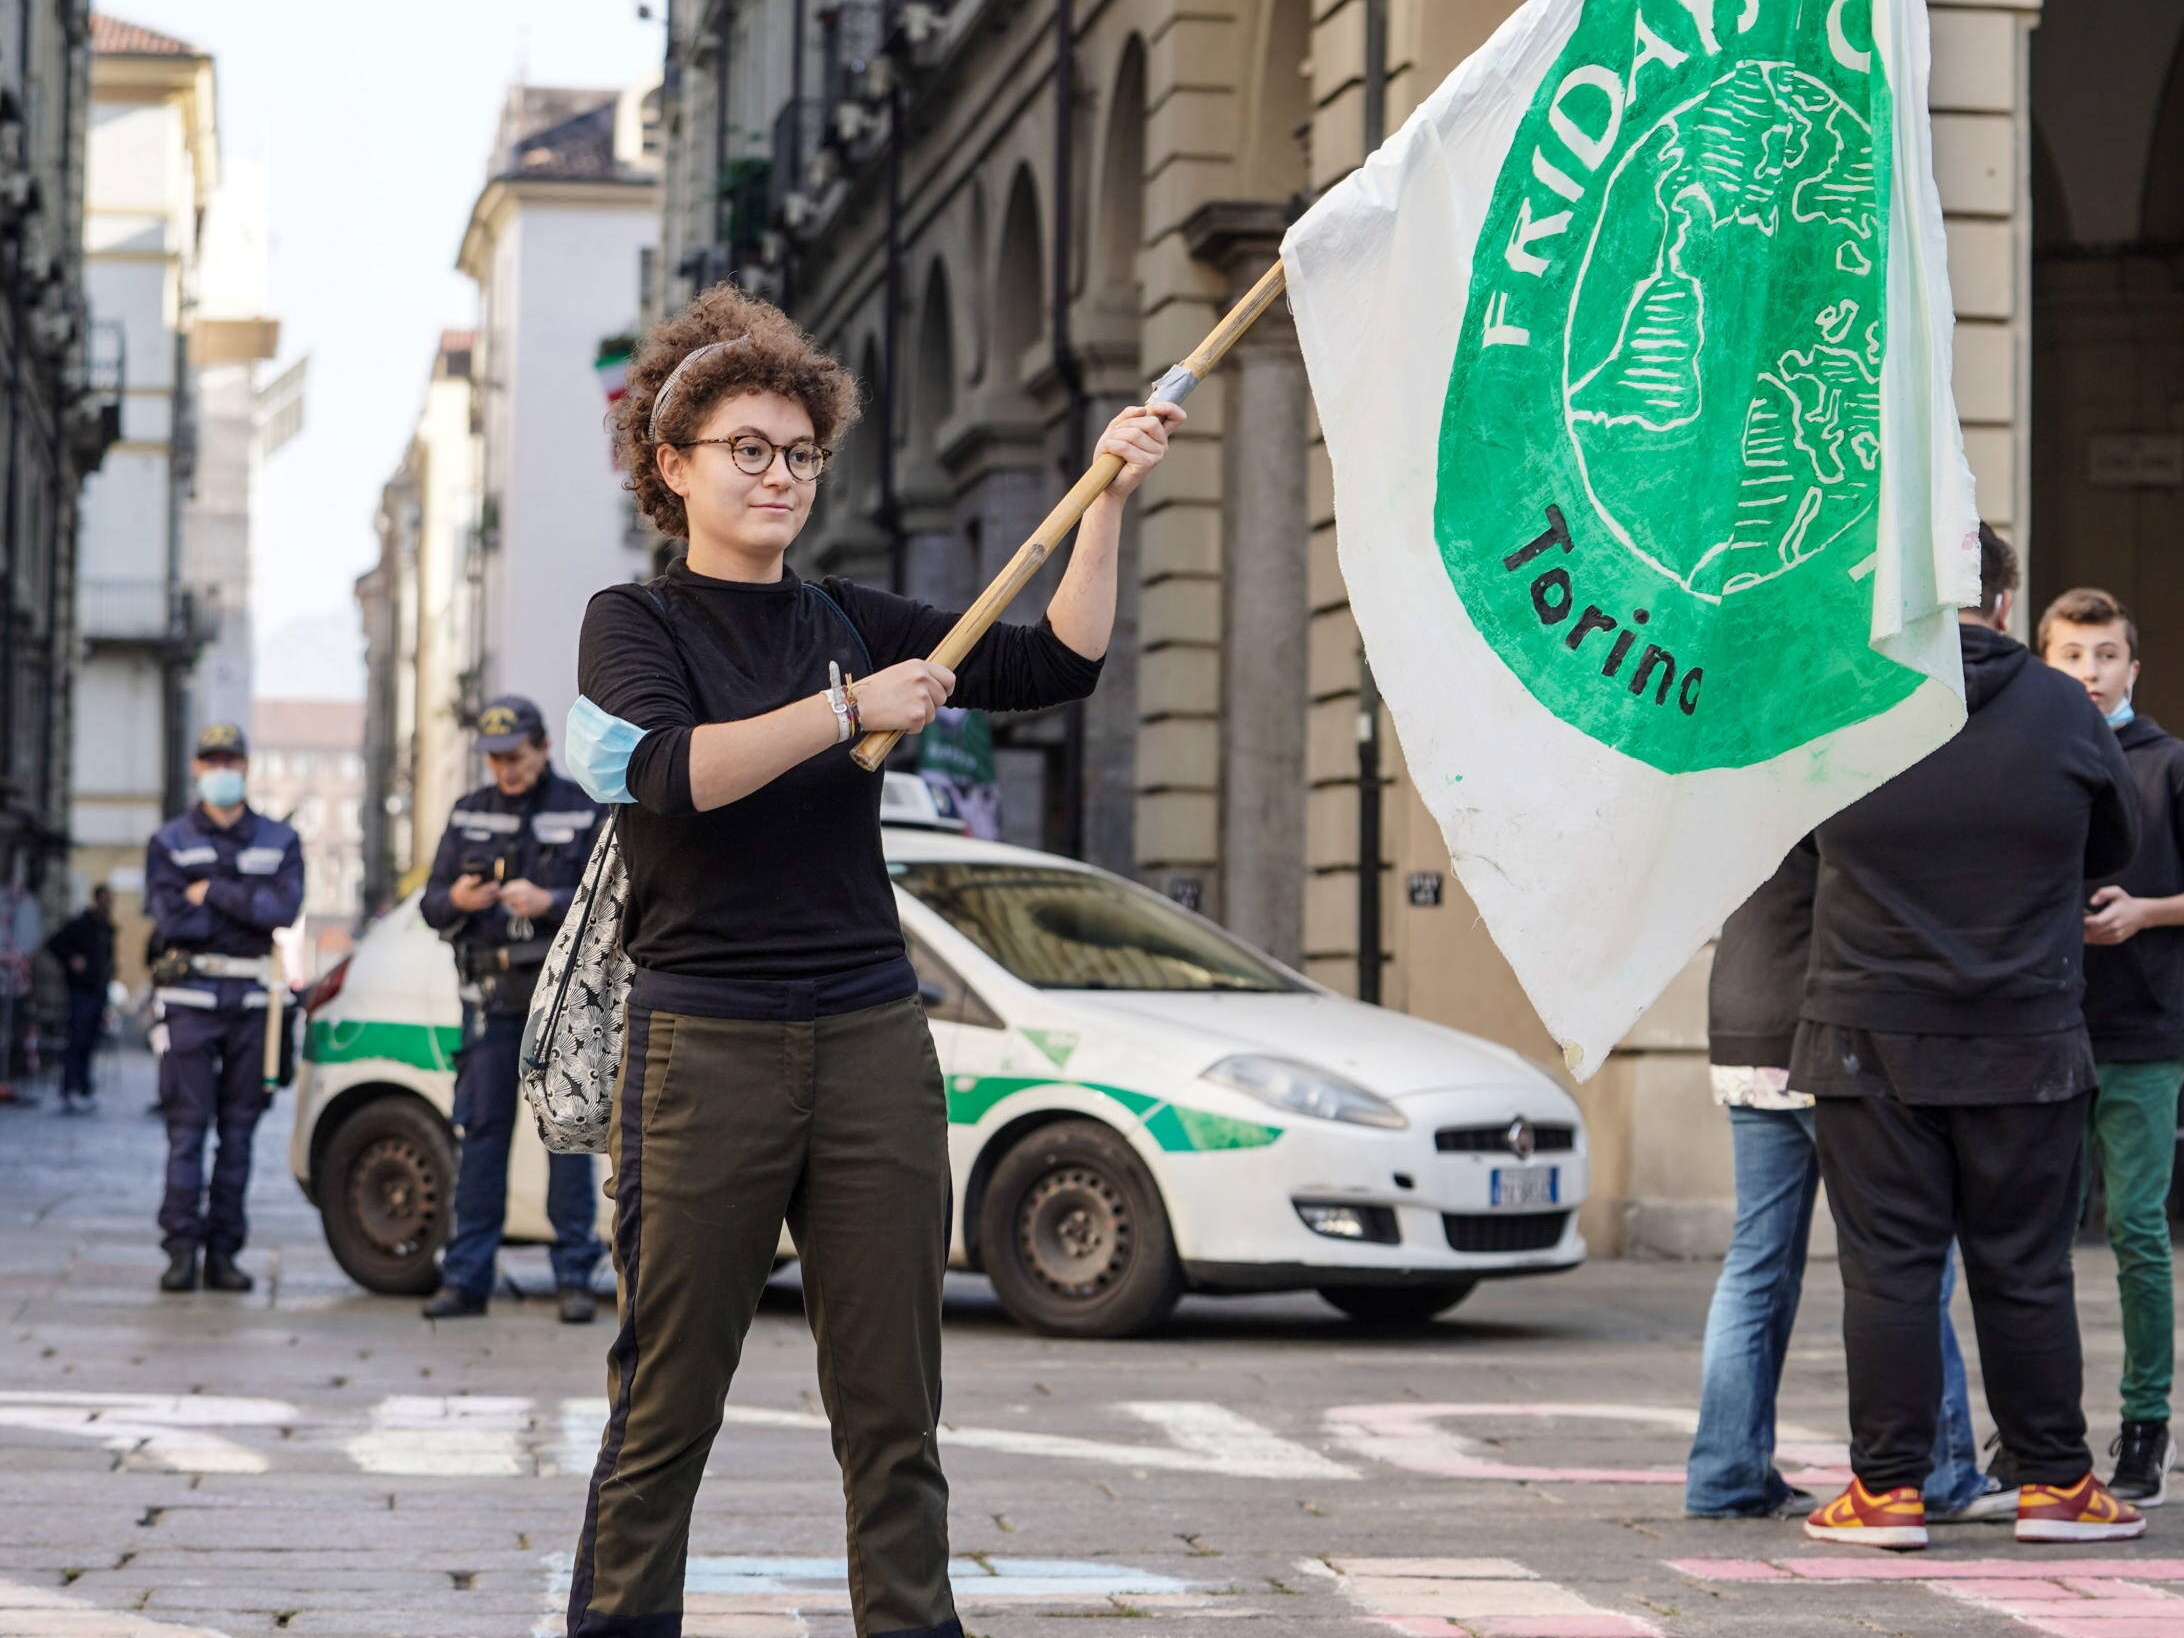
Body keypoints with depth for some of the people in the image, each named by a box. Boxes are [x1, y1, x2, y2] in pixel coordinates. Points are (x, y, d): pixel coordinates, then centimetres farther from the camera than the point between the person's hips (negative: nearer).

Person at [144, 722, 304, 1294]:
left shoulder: (279, 841, 12)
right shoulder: (169, 841, 9)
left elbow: (285, 909, -6)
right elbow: (169, 918, -6)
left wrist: (211, 893, -8)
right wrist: (247, 909, -4)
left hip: (251, 999, 2)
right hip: (190, 996, -2)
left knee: (238, 1129, 2)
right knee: (187, 1127, -6)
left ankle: (223, 1252, 5)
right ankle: (181, 1250, -5)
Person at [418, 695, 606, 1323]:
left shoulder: (586, 813, 2)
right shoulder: (469, 815, 13)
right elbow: (432, 904, 11)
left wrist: (548, 903, -21)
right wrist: (457, 901, -12)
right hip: (491, 998, 3)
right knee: (480, 1133, 2)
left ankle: (574, 1278, 0)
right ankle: (465, 1278, 5)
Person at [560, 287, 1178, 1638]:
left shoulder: (848, 622, 14)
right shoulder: (636, 623, 3)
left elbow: (1059, 664, 8)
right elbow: (674, 770, -17)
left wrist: (1109, 499, -2)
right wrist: (849, 711, -20)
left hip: (873, 1040, 4)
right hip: (709, 1048, -4)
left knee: (895, 1412, 3)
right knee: (667, 1409, -1)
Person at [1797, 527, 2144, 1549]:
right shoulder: (2063, 713, -3)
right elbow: (2117, 843, 12)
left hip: (1871, 1042, 0)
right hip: (2024, 1046, 0)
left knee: (1888, 1269, 3)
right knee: (2025, 1272, 8)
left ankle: (1887, 1489, 4)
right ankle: (2053, 1483, 13)